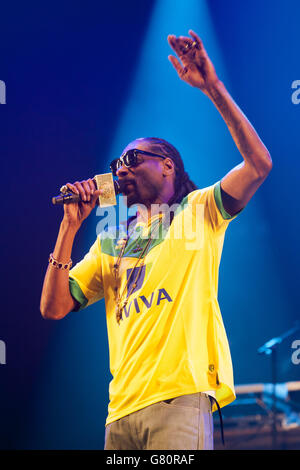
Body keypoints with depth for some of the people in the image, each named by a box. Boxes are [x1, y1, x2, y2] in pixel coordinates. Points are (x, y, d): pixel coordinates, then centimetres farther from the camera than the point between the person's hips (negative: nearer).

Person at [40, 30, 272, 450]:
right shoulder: (110, 242, 25)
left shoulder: (198, 211, 13)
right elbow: (54, 307, 15)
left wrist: (213, 87, -7)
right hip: (122, 408, 5)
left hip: (181, 396, -5)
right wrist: (70, 227, 9)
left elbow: (259, 164, -3)